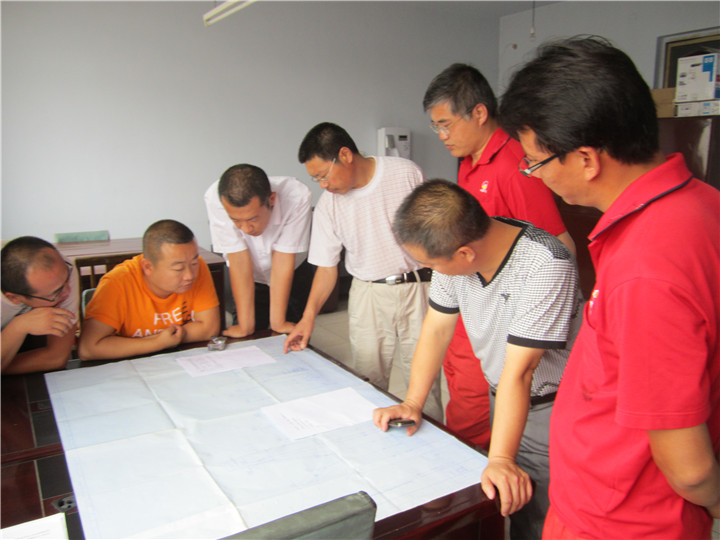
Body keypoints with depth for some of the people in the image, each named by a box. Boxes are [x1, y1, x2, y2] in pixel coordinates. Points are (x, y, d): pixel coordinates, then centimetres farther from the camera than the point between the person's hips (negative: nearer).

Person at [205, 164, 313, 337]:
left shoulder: (298, 197, -36)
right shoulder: (215, 198, -33)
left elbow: (283, 260, -29)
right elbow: (239, 260, -29)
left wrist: (278, 322, -23)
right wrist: (245, 325, -26)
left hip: (293, 275, 0)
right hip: (249, 279, 1)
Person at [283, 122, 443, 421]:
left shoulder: (406, 174, -9)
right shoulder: (328, 205, -1)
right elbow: (326, 265, 4)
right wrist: (309, 315, -5)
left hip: (417, 288, -2)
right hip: (367, 293, 2)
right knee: (368, 382, 3)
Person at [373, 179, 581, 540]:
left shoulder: (546, 266, -31)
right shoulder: (452, 247, -12)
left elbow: (518, 371, -32)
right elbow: (437, 328, -3)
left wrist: (500, 459, -30)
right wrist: (412, 403, -7)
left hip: (551, 407, -5)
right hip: (498, 398, 6)